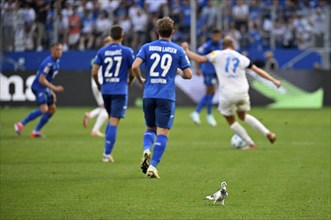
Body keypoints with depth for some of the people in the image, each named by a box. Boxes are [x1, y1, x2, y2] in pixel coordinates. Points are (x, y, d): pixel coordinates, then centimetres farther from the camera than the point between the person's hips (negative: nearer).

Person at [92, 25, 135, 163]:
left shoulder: (102, 51, 2)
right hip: (120, 91, -4)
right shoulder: (127, 51, -6)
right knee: (114, 123, -3)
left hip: (105, 90, 4)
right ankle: (107, 154, -8)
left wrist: (98, 85, 17)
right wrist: (129, 82, 20)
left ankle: (107, 152, 15)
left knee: (111, 120, 20)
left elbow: (94, 72, 0)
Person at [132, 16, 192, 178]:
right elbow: (188, 75, 2)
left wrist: (140, 80, 11)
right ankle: (153, 166, -12)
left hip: (149, 94, 2)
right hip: (166, 96, -2)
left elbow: (135, 66, -8)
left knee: (150, 128, 19)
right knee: (162, 133, -1)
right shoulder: (178, 51, 3)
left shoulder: (147, 47, 4)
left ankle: (146, 149, -11)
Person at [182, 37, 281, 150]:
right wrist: (273, 80, 13)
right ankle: (267, 133, 16)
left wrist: (186, 50, 9)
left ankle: (251, 144, 12)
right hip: (242, 93, 4)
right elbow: (258, 70, 6)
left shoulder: (217, 54, 0)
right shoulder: (241, 58, 6)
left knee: (231, 121, 17)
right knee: (243, 115, 28)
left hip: (227, 95, -4)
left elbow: (200, 59, -6)